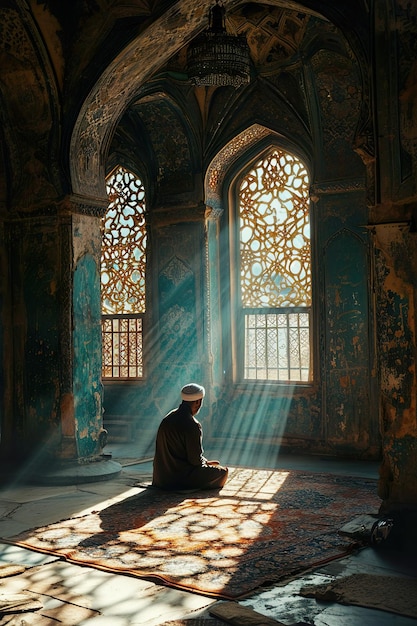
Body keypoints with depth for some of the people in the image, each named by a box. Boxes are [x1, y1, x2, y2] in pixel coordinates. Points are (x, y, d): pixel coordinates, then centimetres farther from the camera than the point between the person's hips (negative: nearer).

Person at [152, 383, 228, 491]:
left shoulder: (168, 417, 5)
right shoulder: (192, 425, -22)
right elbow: (196, 459, -17)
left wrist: (205, 461, 14)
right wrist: (206, 462, 6)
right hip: (179, 476, -8)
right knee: (223, 471, 4)